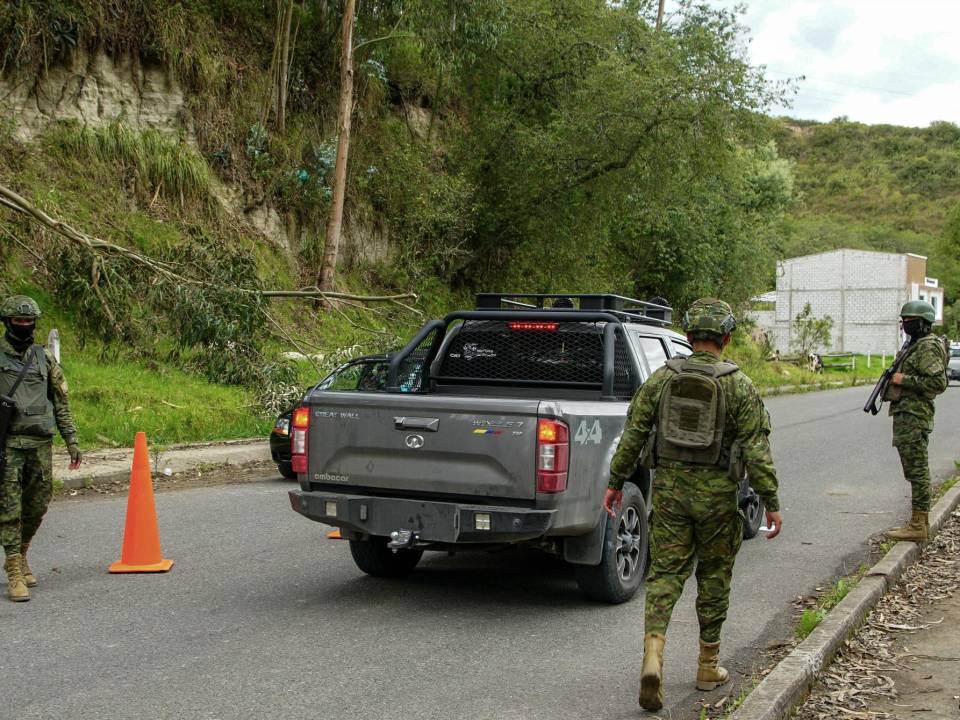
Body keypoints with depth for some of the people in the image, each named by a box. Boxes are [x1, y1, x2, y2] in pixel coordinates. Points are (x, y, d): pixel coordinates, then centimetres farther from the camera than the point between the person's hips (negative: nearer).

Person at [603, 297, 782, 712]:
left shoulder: (662, 378, 0)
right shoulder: (739, 386, -7)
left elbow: (633, 434, 2)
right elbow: (756, 449, -9)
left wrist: (616, 482, 11)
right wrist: (771, 502, -4)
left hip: (668, 487, 2)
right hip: (716, 493, -1)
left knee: (665, 572, 5)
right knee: (714, 577, 13)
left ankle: (653, 654, -15)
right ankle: (708, 666, 23)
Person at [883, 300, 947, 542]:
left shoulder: (928, 347, -14)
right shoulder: (914, 345, 17)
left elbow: (938, 383, -23)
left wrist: (904, 380, -19)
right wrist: (893, 379, 12)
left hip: (914, 415, -11)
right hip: (906, 414, 11)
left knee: (917, 470, -7)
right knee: (915, 470, 13)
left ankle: (918, 526, -5)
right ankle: (919, 522, 20)